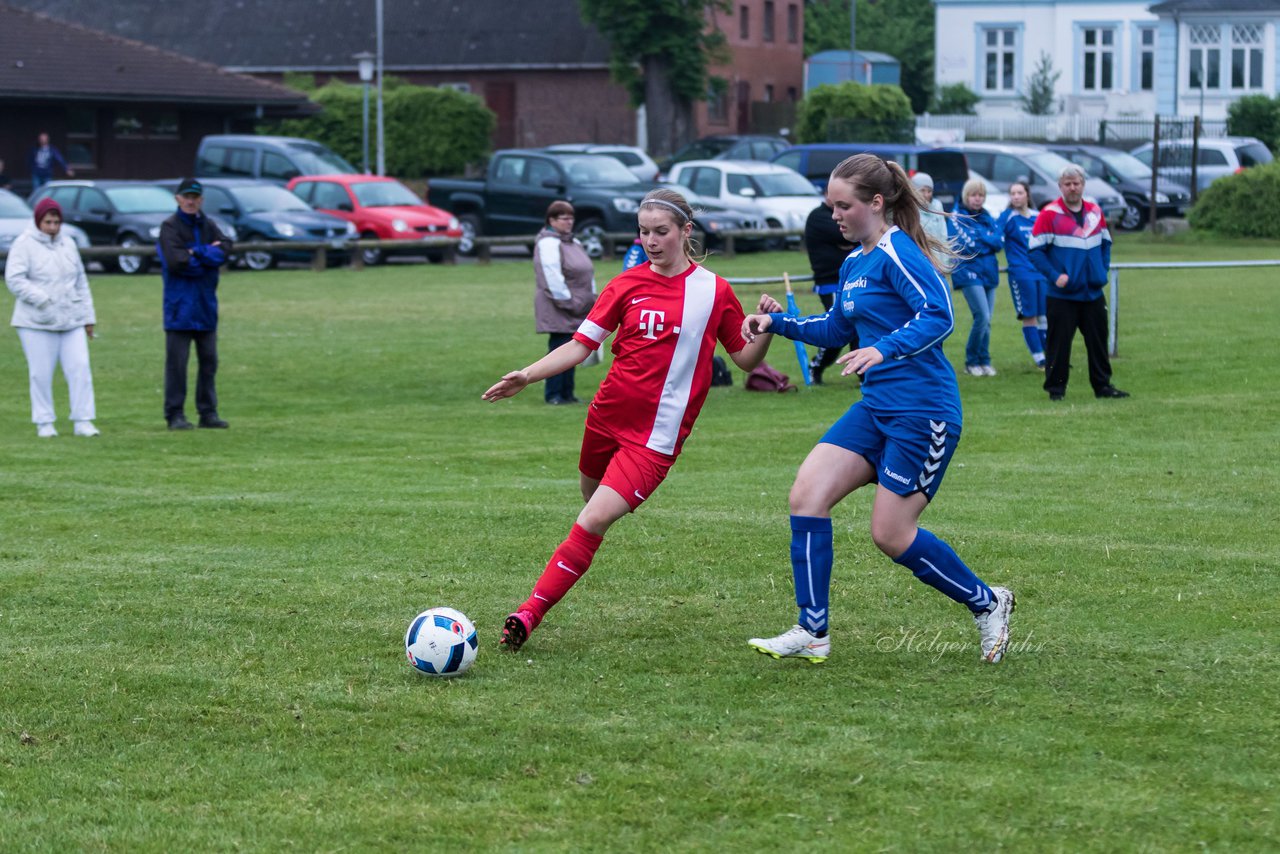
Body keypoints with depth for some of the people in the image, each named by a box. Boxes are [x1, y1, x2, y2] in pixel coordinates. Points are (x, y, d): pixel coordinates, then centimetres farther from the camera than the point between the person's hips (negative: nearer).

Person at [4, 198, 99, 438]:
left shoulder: (68, 244, 14)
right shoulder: (24, 245, -4)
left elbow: (81, 282, 18)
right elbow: (14, 279, -13)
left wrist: (88, 316, 15)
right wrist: (42, 300, -21)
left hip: (72, 321, 4)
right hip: (37, 323, -4)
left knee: (80, 368, -4)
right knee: (41, 373, -1)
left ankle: (83, 421, 0)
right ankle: (44, 423, 9)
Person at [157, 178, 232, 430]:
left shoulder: (209, 226, 11)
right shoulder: (170, 227, -4)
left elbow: (224, 251, -6)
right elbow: (175, 262, -18)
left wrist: (195, 253, -14)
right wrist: (208, 253, -8)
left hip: (206, 304, 5)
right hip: (179, 305, -5)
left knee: (209, 361, 8)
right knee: (177, 362, -3)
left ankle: (208, 413, 14)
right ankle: (175, 415, 0)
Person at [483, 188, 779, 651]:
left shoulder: (715, 291, 1)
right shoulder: (627, 285, 5)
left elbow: (745, 359, 9)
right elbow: (580, 345, 3)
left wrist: (767, 327, -11)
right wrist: (526, 376, -9)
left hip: (655, 437, -3)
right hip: (607, 417, 3)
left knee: (595, 520, -14)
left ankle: (530, 613, -16)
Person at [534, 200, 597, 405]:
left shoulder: (574, 243, 19)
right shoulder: (547, 244, -11)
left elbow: (587, 273, 23)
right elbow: (552, 277, -19)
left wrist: (592, 299, 13)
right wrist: (567, 301, -18)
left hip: (577, 310, 9)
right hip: (558, 310, -9)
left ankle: (567, 393, 15)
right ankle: (553, 394, -4)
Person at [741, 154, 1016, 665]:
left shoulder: (896, 253, -14)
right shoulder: (854, 263, 14)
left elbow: (939, 315, -26)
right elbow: (837, 328, 30)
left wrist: (884, 349, -37)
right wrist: (777, 323, 17)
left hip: (922, 411, -9)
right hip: (877, 407, 9)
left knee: (891, 535, -4)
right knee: (806, 496, -5)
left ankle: (987, 604, 18)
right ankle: (812, 634, -2)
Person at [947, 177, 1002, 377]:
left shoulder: (987, 217, 13)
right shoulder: (957, 217, -4)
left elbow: (999, 243, 2)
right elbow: (964, 245, -14)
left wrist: (978, 239, -9)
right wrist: (988, 241, -4)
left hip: (989, 273, 6)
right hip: (969, 272, -6)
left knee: (986, 321, 5)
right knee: (982, 317, -16)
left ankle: (984, 361, 15)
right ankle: (971, 362, -4)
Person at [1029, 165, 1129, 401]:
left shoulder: (1095, 212, 9)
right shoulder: (1049, 214, -8)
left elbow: (1105, 243, 21)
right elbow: (1035, 249, -8)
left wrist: (1103, 270, 8)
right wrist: (1054, 276, -17)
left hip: (1093, 293, 5)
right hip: (1062, 295, -5)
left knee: (1098, 341, 9)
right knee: (1059, 343, -2)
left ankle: (1102, 385, 18)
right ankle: (1056, 388, 7)